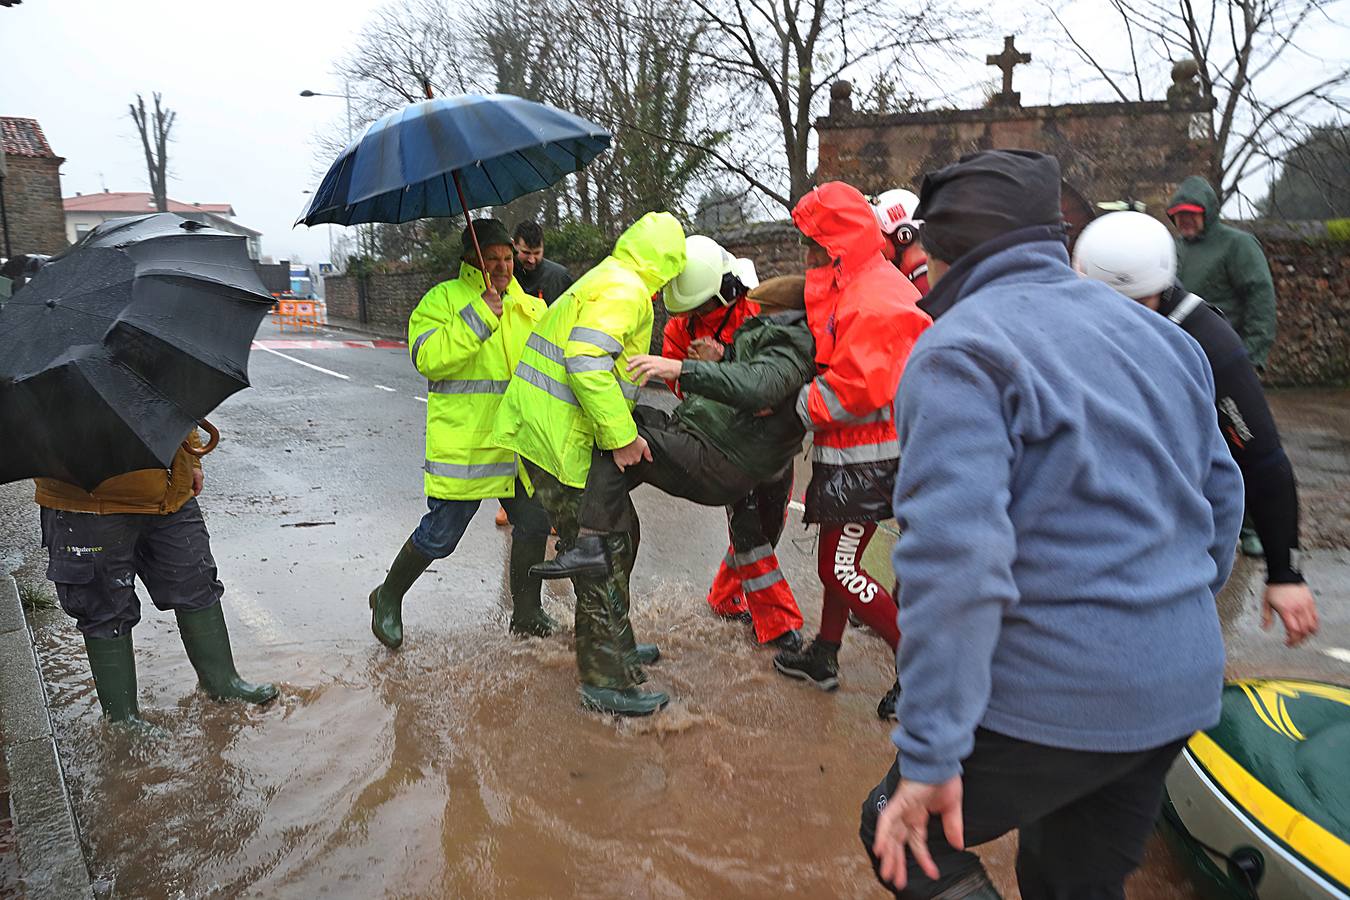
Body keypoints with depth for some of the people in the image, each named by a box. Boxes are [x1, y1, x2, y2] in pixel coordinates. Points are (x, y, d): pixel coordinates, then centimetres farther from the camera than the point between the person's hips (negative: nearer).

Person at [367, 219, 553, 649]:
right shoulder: (443, 299, -4)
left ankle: (526, 613, 27)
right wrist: (479, 317, -22)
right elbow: (427, 358, -19)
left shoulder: (529, 307, 13)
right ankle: (388, 599, 27)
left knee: (534, 524, 8)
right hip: (462, 446, -5)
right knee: (440, 536, 1)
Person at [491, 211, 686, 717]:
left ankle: (617, 647, 35)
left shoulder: (606, 281, 20)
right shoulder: (624, 289, -15)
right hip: (559, 443, -11)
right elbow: (587, 362, -28)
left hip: (556, 435, 11)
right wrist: (622, 435, -23)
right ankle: (605, 682, 6)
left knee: (618, 539, 20)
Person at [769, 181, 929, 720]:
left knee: (839, 570, -4)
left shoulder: (873, 301, -20)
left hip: (866, 457, -11)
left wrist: (793, 408, -16)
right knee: (838, 559, 19)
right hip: (850, 451, 11)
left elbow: (855, 389, -27)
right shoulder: (853, 287, 14)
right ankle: (824, 657, 34)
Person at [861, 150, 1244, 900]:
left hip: (1056, 696, -8)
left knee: (906, 837, 14)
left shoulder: (961, 349, -15)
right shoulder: (1155, 332, 10)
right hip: (1182, 687, 8)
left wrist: (931, 755, -22)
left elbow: (954, 556, -26)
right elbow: (1222, 496, 16)